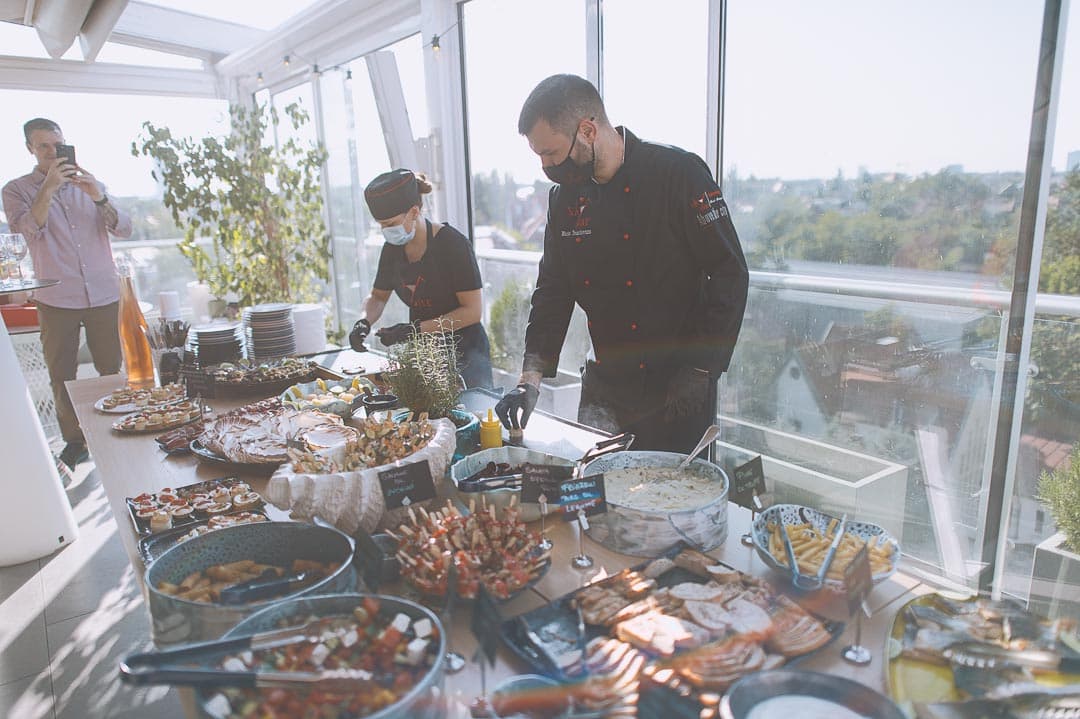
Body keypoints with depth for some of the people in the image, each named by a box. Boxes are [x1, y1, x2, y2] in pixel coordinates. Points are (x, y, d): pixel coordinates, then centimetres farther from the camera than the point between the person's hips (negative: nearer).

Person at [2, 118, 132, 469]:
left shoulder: (90, 185, 13)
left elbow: (124, 229, 1)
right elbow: (28, 229, -13)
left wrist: (99, 199, -16)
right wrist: (48, 187, -21)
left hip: (104, 296, 1)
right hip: (56, 300, -1)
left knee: (112, 371, 4)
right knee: (62, 376, 3)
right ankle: (75, 441, 14)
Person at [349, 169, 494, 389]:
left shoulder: (452, 244, -16)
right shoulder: (393, 249, 2)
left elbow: (473, 311, -18)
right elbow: (378, 296, 18)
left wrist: (415, 329, -22)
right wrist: (364, 321, -5)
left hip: (464, 350, -5)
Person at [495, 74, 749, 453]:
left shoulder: (679, 173, -14)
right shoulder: (565, 197, 4)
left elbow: (730, 275, -13)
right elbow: (553, 291, 8)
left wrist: (699, 372, -16)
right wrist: (530, 380, -2)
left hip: (677, 387, -5)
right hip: (603, 385, 6)